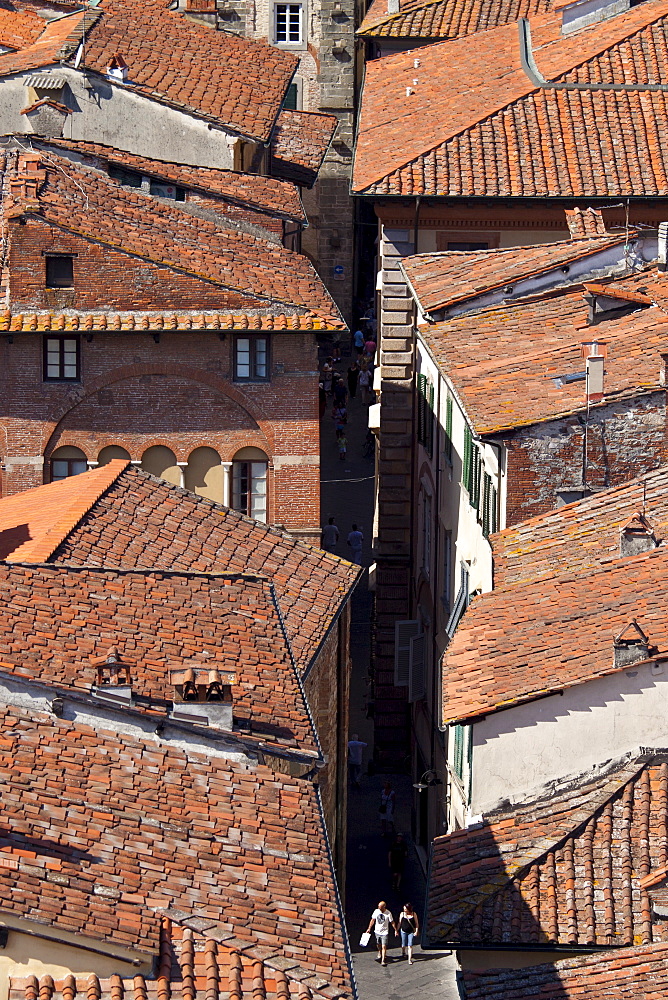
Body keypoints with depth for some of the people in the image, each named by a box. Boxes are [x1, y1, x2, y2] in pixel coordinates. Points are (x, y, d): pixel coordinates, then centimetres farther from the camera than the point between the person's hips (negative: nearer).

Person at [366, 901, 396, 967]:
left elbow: (392, 922, -5)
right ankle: (380, 953, 49)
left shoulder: (388, 913, -14)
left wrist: (395, 930, -2)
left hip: (384, 932, -4)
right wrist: (369, 928, 8)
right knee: (378, 945, 21)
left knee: (384, 946, -11)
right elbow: (372, 920, 7)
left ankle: (383, 960, -5)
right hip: (377, 931, 4)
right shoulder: (376, 911, -4)